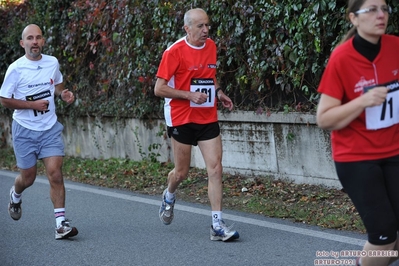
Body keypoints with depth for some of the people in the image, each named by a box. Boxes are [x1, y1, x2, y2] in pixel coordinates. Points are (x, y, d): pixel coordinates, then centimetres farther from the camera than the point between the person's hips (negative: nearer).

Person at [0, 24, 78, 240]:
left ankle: (61, 223, -11)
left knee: (55, 173, -11)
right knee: (28, 177, 8)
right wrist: (33, 104, -18)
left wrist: (63, 94, -2)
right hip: (25, 130, -2)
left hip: (50, 128, 2)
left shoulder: (52, 63, 2)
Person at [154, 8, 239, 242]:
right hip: (182, 118, -4)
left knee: (216, 169, -7)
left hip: (208, 118, 4)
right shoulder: (175, 51, -12)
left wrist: (218, 92, 5)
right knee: (182, 172, 8)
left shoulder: (211, 46, 6)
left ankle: (218, 225, -6)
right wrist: (190, 95, -21)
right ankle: (169, 197, 43)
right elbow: (159, 89, -12)